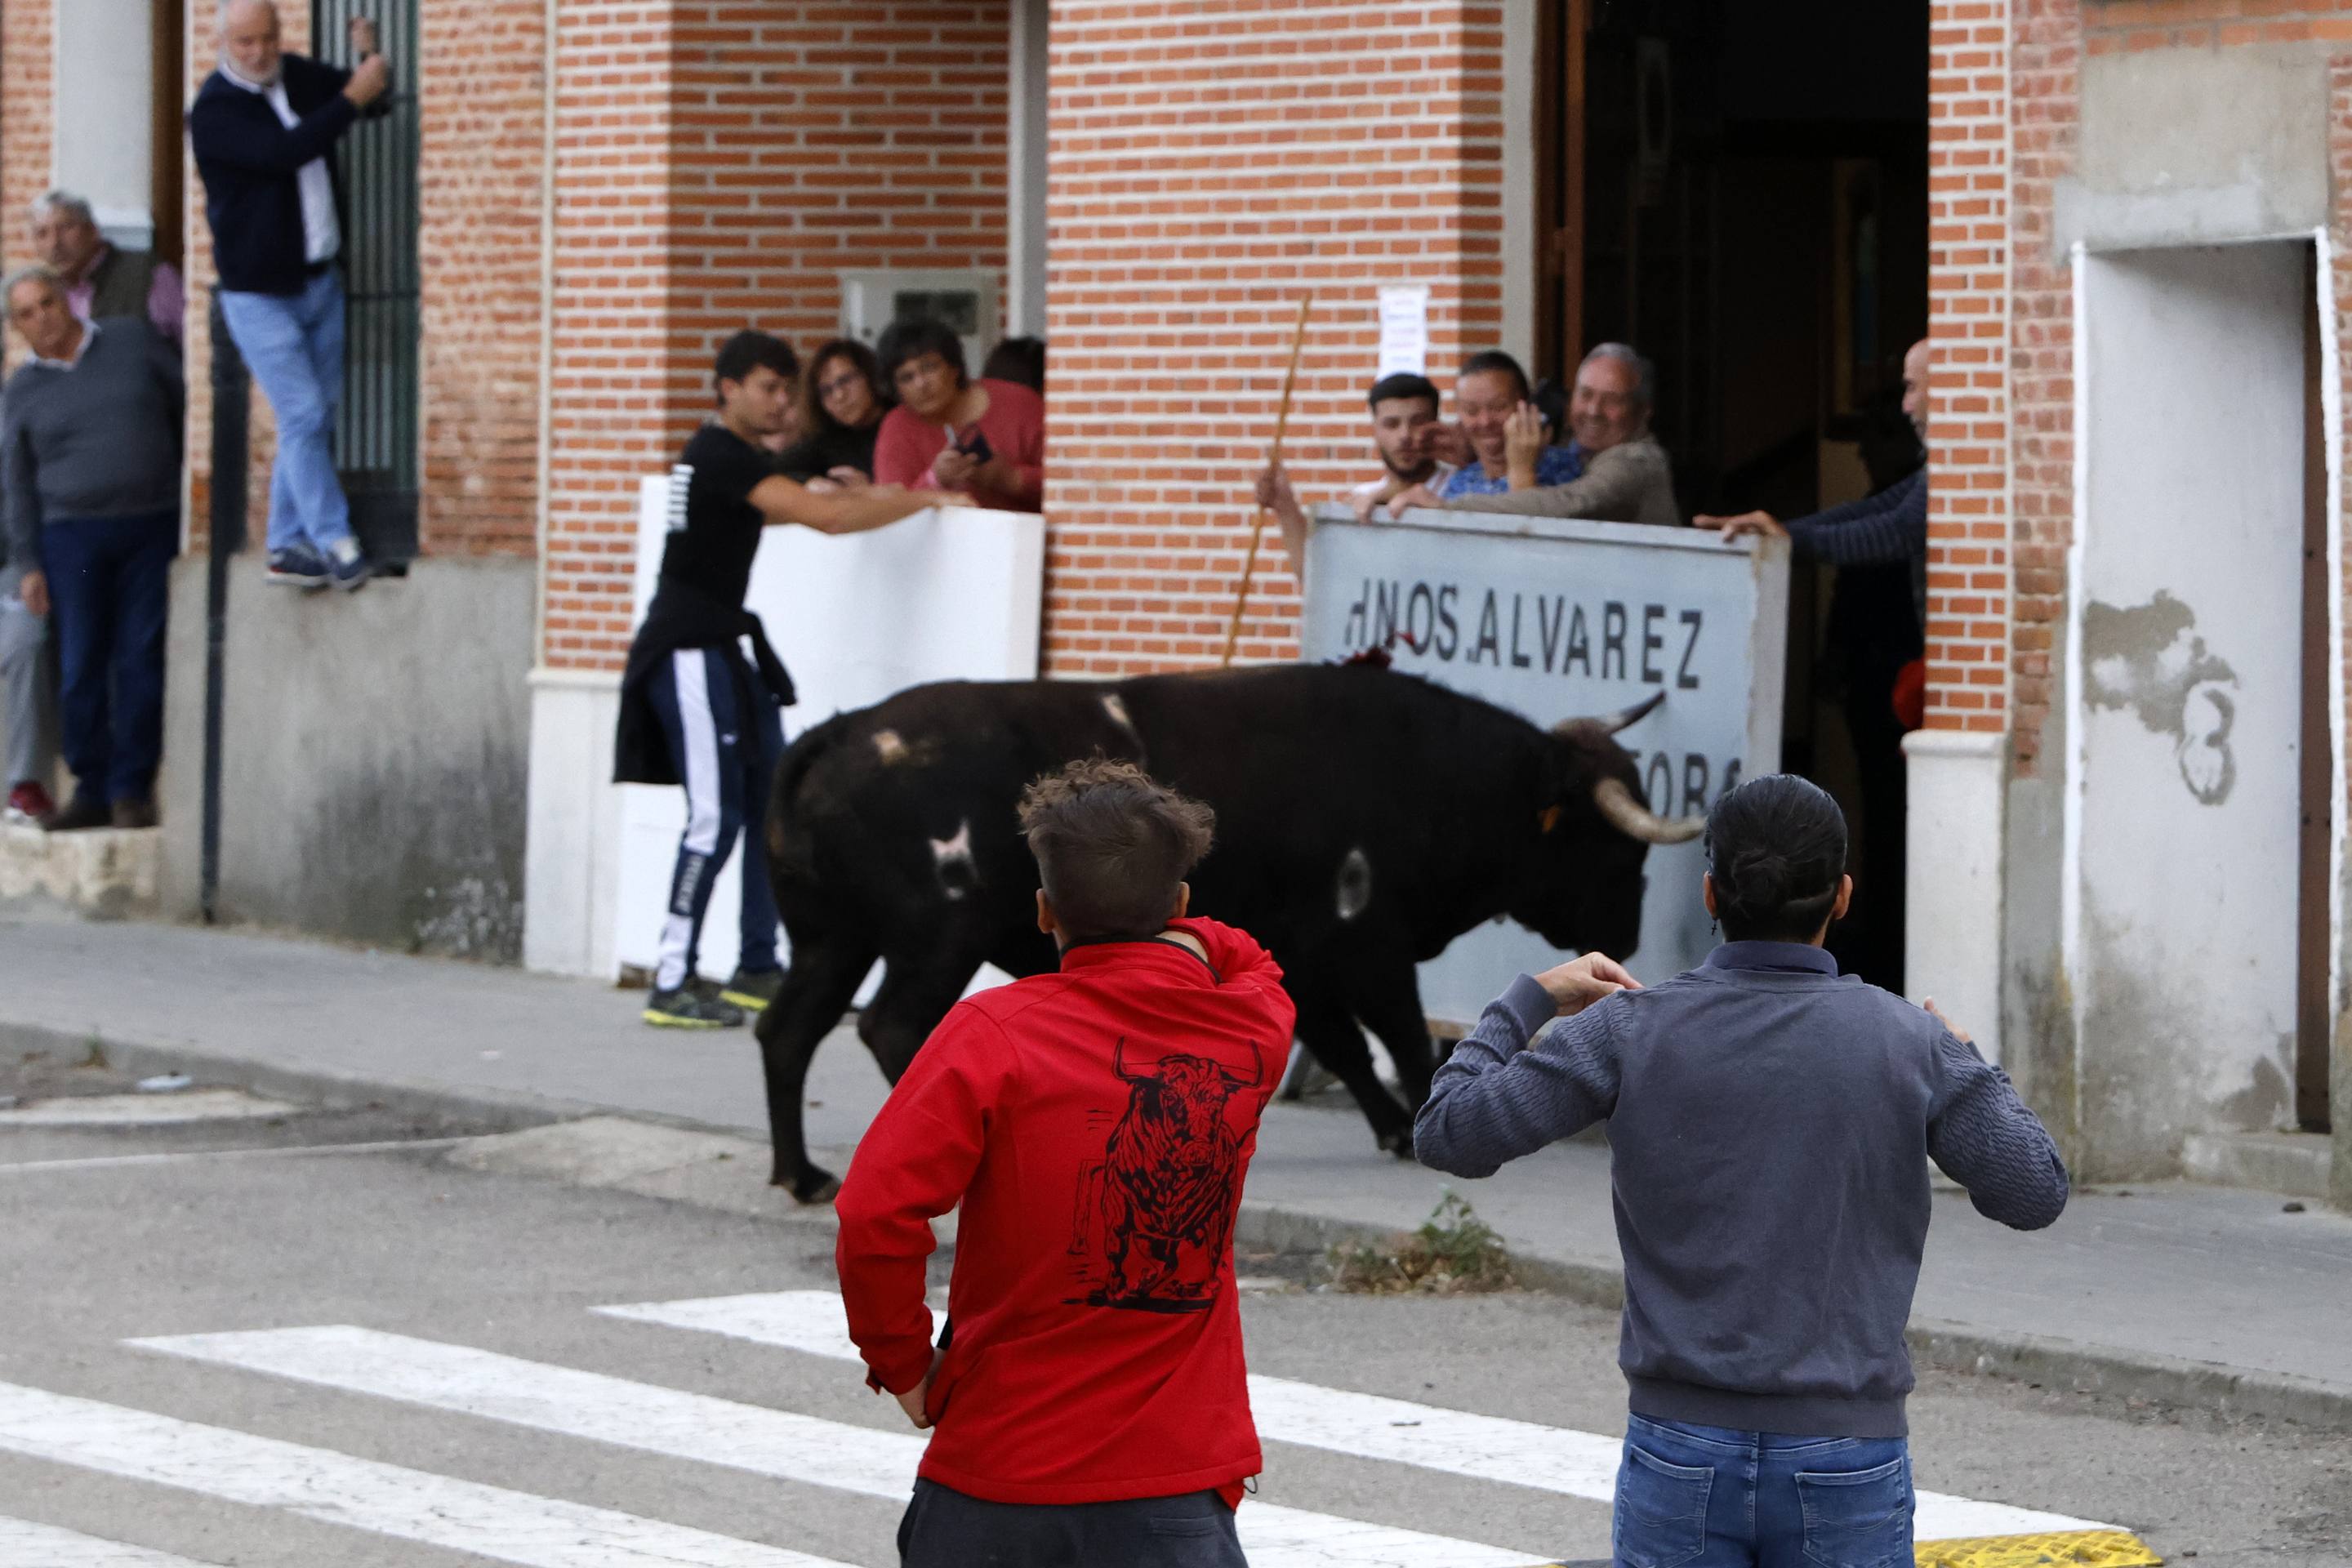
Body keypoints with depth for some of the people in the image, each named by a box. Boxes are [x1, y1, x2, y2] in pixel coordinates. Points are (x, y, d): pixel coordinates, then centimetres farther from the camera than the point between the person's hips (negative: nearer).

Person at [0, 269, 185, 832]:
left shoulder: (132, 340, 3)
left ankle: (132, 792, 2)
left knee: (141, 661, -4)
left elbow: (190, 402, 8)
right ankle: (92, 792, 7)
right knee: (82, 666, -3)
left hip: (153, 528, -1)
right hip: (73, 537, 1)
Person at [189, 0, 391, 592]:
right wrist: (352, 99, -27)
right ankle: (334, 542, -4)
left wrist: (368, 57, -9)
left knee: (314, 419, 7)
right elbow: (284, 152, -29)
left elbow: (370, 94, 14)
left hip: (320, 283, 7)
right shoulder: (214, 109, -15)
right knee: (303, 415, -10)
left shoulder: (298, 76, 6)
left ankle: (288, 548, 13)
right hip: (259, 294, -6)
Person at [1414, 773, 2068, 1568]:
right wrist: (1969, 1067, 18)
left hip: (1680, 1449, 1)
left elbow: (1449, 1134, -2)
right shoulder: (1908, 1042, -4)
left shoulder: (1632, 1031, -5)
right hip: (1847, 1465, 0)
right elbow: (2035, 1191, 1)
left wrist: (1531, 998, 12)